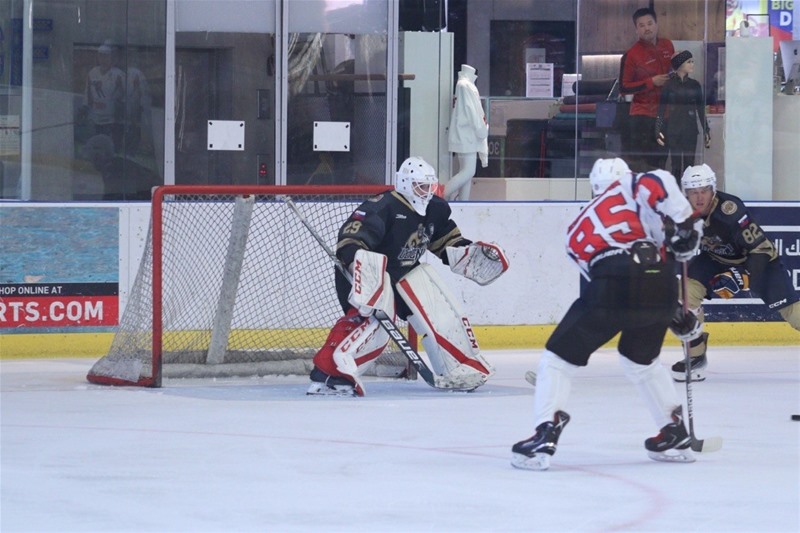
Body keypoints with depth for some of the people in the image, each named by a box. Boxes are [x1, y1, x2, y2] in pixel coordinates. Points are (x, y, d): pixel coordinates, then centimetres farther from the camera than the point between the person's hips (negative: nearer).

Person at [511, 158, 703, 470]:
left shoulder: (576, 232, 30)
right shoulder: (630, 188, 22)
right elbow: (658, 184, -3)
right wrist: (685, 225, 5)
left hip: (612, 291, -2)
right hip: (660, 289, 2)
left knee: (559, 358, 11)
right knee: (640, 359, 29)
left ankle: (545, 436, -4)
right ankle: (675, 435, 34)